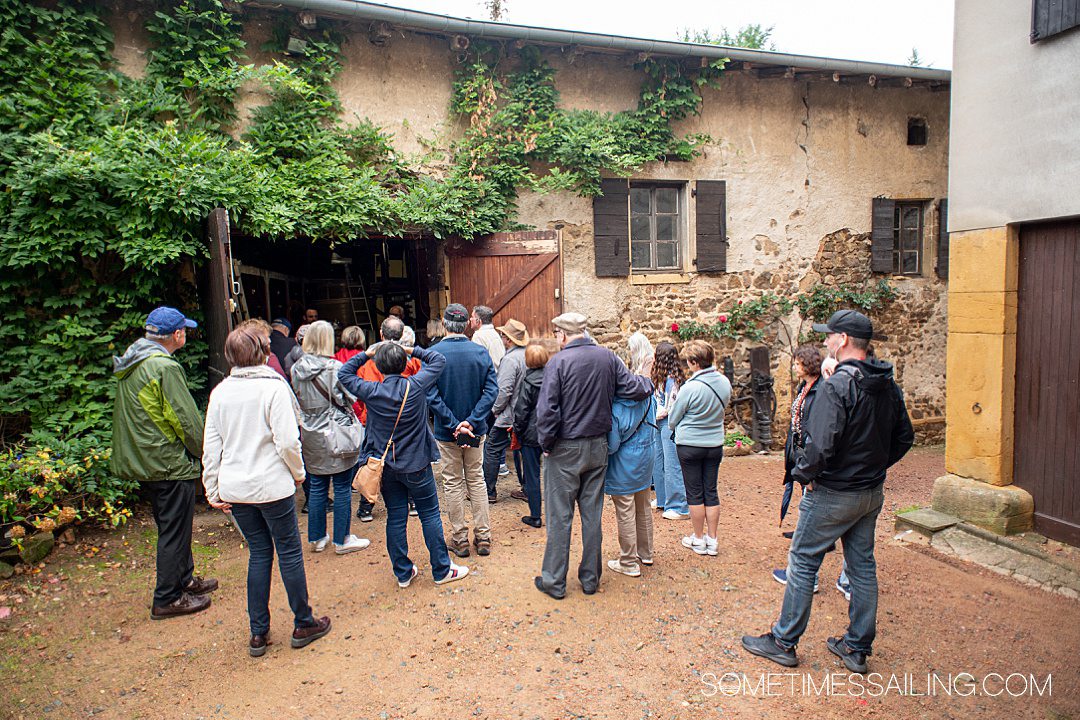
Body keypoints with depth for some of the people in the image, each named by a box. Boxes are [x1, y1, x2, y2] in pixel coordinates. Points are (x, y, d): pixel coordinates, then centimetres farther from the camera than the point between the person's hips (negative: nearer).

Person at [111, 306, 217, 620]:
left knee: (172, 527, 22)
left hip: (144, 463, 10)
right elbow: (187, 420, -20)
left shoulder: (130, 366, 10)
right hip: (170, 465, -10)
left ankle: (185, 580, 37)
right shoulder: (165, 368, -21)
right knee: (174, 532, 3)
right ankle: (167, 599, 14)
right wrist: (204, 454, -4)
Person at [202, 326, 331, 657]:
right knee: (289, 551, 8)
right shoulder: (274, 387, -13)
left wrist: (213, 490, 12)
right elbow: (287, 441, -15)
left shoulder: (220, 392, 2)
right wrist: (298, 472, 1)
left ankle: (258, 633, 21)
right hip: (271, 485, -5)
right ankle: (303, 625, 20)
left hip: (234, 488, 5)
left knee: (259, 552, 16)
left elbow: (211, 446, 5)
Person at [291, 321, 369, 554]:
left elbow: (296, 401, 8)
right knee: (342, 489, 6)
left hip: (311, 437, 5)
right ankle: (342, 540, 14)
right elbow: (347, 399, -11)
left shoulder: (297, 369, -1)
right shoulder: (334, 368, -17)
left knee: (317, 487, 16)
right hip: (336, 436, -5)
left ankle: (317, 538, 26)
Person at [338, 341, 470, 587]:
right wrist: (413, 351, 4)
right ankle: (442, 570, 17)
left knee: (395, 518, 11)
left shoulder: (371, 392, -9)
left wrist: (365, 354, 8)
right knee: (430, 515, 8)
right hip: (416, 465, -2)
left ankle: (403, 573, 22)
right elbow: (439, 360, -1)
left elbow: (344, 375, 8)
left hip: (386, 466, 2)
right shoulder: (415, 386, -14)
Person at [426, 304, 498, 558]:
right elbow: (491, 390, -12)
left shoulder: (433, 354, -13)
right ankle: (483, 537, 20)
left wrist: (453, 425, -16)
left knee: (453, 484, 11)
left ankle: (459, 539, 20)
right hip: (476, 430, 2)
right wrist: (471, 421, -15)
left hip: (446, 432, -2)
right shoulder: (481, 352, -7)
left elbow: (431, 395, -18)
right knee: (477, 480, 15)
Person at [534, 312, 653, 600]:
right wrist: (647, 380, 20)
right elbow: (634, 389, -2)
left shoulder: (558, 362, -15)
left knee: (559, 517, 6)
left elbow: (547, 409, -18)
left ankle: (554, 581, 16)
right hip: (598, 447, 5)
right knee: (593, 514, 14)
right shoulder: (607, 357, -1)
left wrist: (546, 442, -6)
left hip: (565, 449, -5)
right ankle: (590, 578, 25)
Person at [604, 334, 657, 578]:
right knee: (643, 508, 21)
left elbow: (612, 443, -19)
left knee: (625, 513, 4)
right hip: (645, 460, 7)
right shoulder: (648, 394, -4)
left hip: (624, 465, -7)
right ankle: (645, 553, 35)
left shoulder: (616, 405, -24)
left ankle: (629, 562, 15)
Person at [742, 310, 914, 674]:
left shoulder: (837, 385, -22)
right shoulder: (888, 384, 4)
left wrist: (803, 474, -13)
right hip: (873, 493, 8)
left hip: (833, 493, -8)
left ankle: (784, 642, 16)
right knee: (863, 565, 15)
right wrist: (874, 465, 16)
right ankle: (857, 648, 27)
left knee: (803, 562, 5)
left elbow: (820, 444, -29)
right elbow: (904, 437, 12)